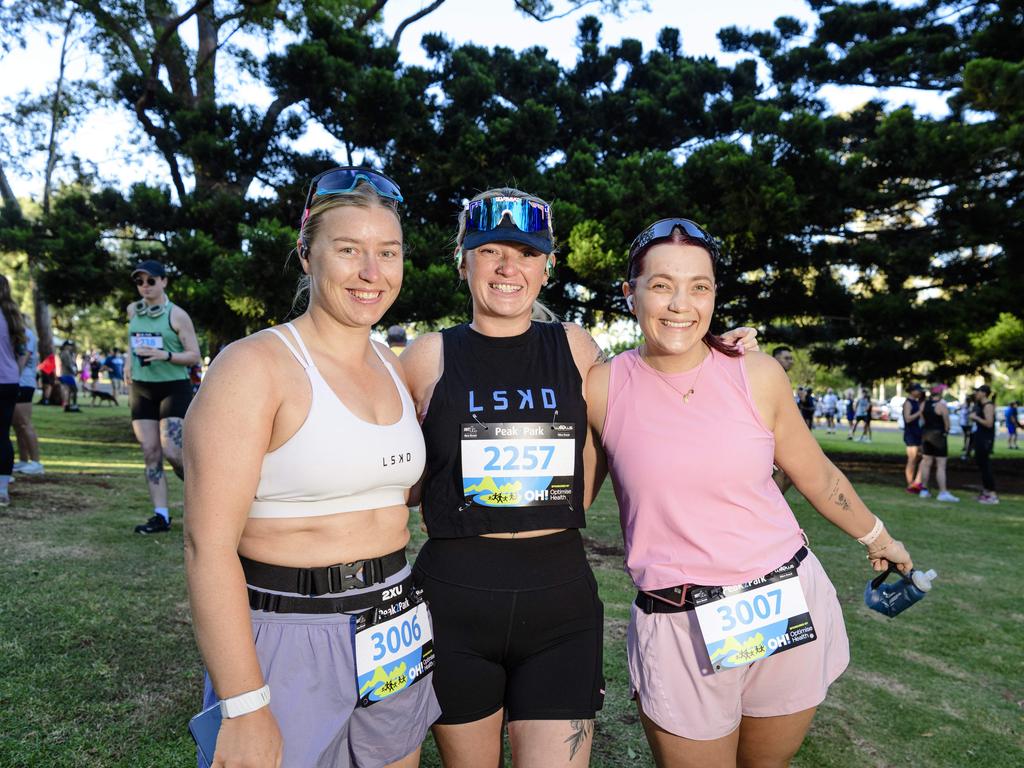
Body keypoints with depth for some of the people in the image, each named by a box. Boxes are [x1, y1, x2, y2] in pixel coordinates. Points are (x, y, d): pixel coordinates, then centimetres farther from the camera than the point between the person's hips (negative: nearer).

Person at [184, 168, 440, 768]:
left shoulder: (393, 366, 6)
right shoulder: (255, 365, -14)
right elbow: (208, 545, -18)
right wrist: (244, 710, -19)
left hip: (394, 633, 7)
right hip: (287, 643, -6)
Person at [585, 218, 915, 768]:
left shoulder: (758, 376, -5)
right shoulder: (602, 389, -8)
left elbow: (815, 473, 10)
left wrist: (875, 537, 22)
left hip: (788, 610, 2)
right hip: (678, 632, -1)